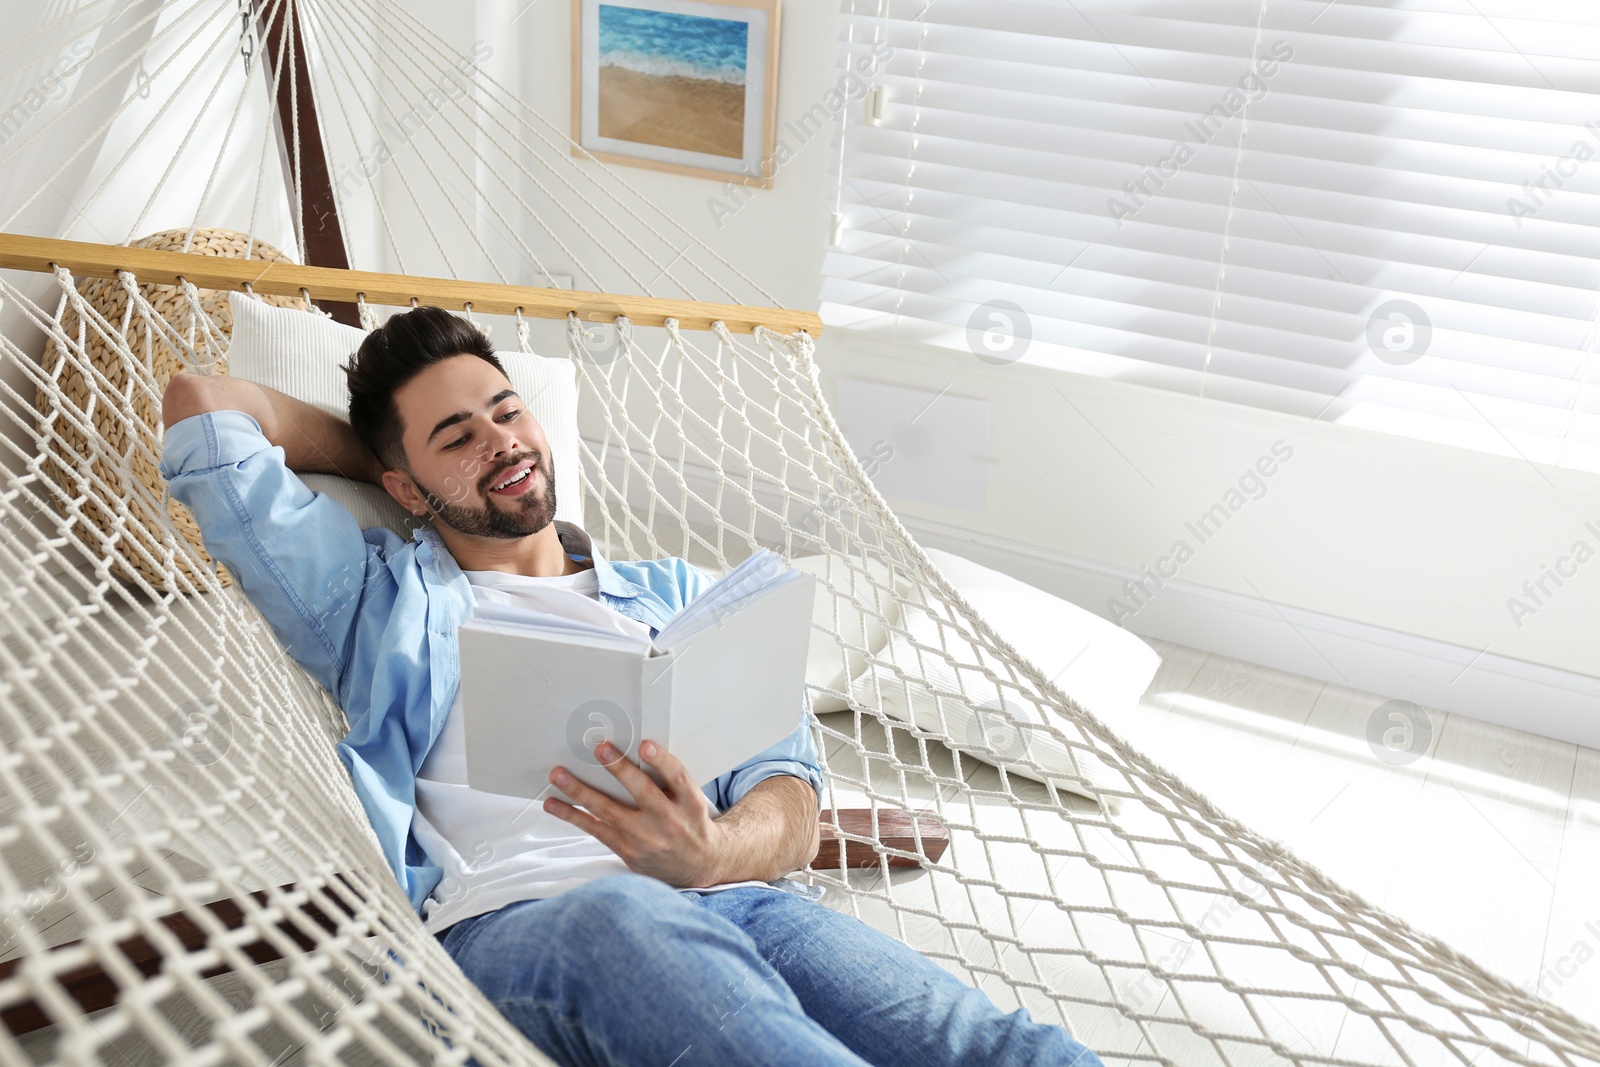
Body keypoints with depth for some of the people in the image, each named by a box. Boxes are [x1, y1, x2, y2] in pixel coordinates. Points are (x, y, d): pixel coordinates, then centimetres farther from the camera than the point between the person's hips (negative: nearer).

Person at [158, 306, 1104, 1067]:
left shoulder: (678, 594, 29)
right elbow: (199, 405, 22)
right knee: (621, 914, -41)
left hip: (734, 899, 2)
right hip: (511, 922, -1)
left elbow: (787, 785, 14)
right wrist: (367, 452, 35)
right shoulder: (379, 599, 24)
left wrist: (714, 854, -11)